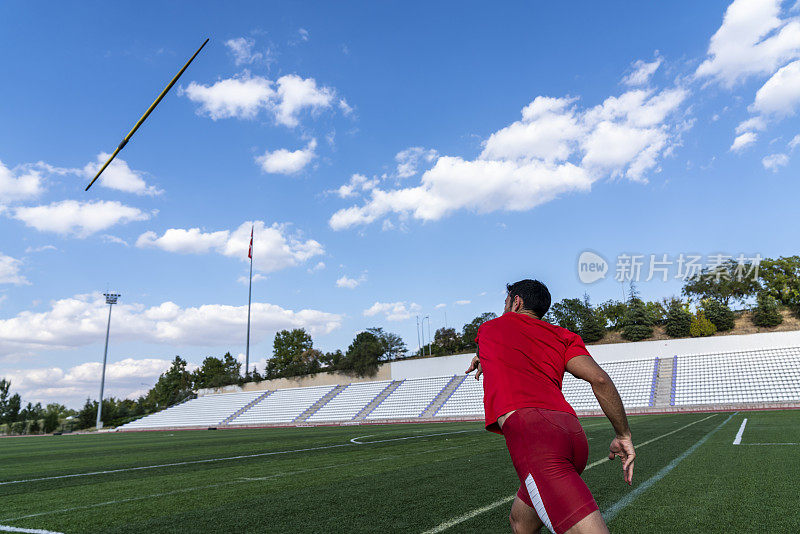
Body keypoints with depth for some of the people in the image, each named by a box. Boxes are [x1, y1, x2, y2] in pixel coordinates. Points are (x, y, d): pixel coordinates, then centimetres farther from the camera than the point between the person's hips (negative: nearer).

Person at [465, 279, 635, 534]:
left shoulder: (489, 328, 22)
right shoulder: (563, 336, 23)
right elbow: (599, 379, 8)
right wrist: (623, 435, 15)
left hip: (528, 430, -6)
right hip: (574, 434, 6)